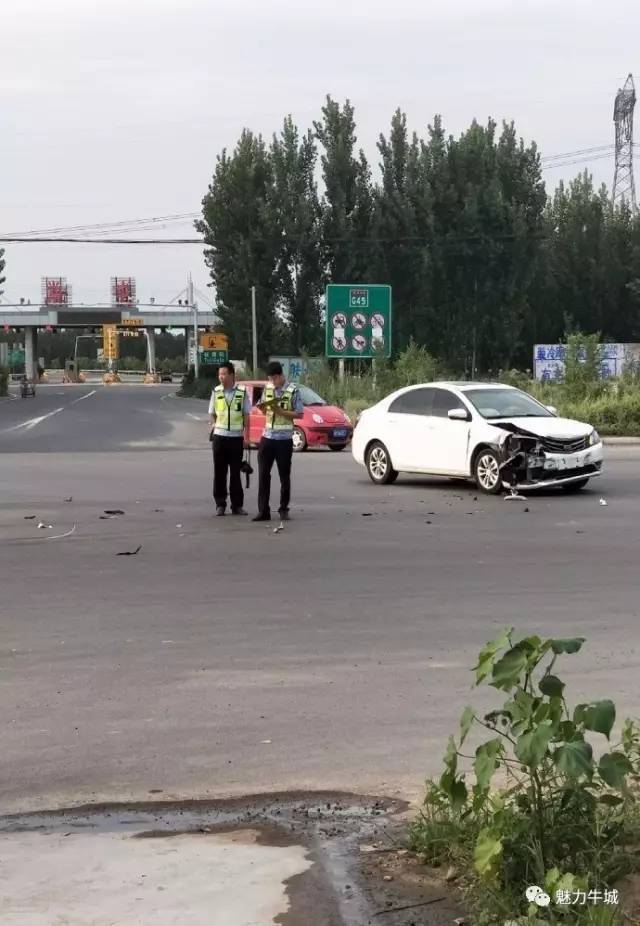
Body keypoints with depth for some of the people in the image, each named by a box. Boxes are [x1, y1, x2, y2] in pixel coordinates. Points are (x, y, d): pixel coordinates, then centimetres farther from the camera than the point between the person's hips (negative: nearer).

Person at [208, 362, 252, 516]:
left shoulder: (242, 392, 0)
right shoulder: (216, 391, 5)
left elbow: (246, 415, 3)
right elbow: (212, 414, 13)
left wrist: (247, 434, -2)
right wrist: (214, 425, -3)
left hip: (236, 436, -1)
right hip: (219, 436, 1)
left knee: (235, 471, 5)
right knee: (219, 471, 4)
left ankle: (237, 505, 12)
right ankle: (220, 504, 11)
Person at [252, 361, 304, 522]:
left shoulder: (292, 391, -7)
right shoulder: (267, 388, 8)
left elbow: (299, 413, -7)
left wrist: (280, 411, -18)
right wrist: (261, 407, -6)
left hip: (284, 438, -4)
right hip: (267, 436, 4)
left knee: (284, 476, 5)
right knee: (263, 474, 0)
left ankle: (284, 509, 16)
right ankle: (263, 511, 4)